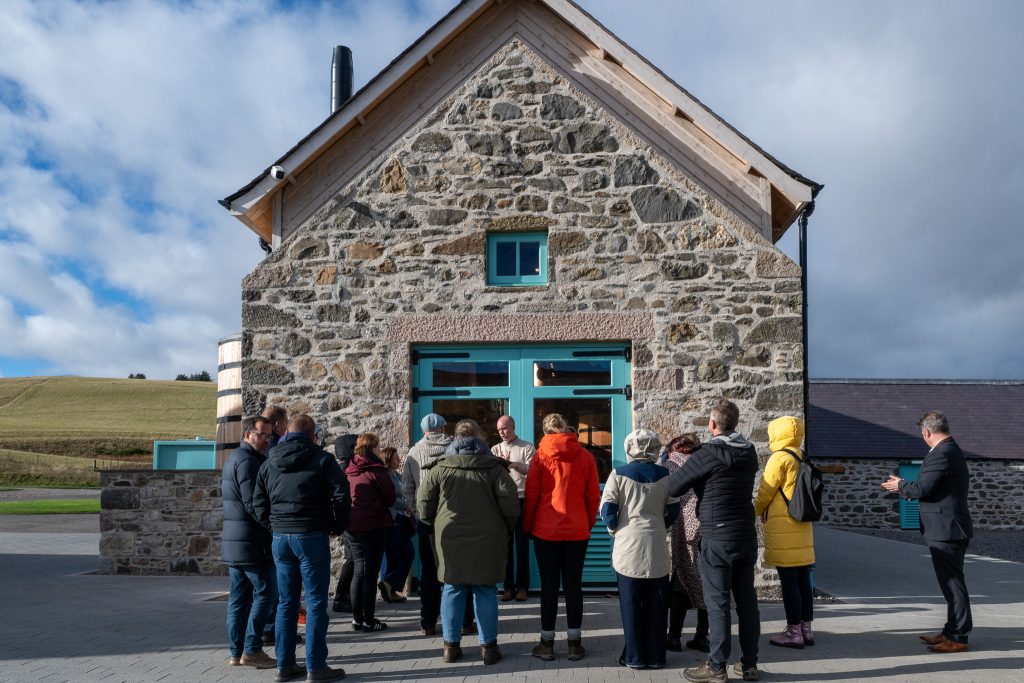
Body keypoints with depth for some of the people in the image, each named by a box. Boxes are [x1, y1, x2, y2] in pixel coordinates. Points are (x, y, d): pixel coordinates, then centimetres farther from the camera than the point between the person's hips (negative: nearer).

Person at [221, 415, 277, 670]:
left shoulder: (232, 458, 18)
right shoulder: (248, 461, -14)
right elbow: (253, 503, -21)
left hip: (233, 541, 10)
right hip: (252, 542, -10)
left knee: (239, 597, 10)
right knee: (266, 593, -4)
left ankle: (236, 652, 13)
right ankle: (252, 649, -4)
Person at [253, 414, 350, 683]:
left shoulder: (269, 463, 10)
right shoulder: (322, 459, -5)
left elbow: (258, 503, 11)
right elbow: (340, 496, -10)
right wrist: (338, 526, 4)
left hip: (280, 538, 5)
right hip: (311, 537, -5)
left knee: (286, 602, 12)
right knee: (316, 602, 0)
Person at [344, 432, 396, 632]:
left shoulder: (349, 470, 8)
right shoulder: (376, 470, -11)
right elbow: (390, 498, -6)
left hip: (352, 527, 6)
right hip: (373, 526, -6)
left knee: (359, 571, 15)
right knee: (370, 573, 0)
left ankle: (357, 619, 18)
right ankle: (368, 620, 4)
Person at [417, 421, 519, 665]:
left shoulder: (439, 467, 2)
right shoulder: (493, 466, -1)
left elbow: (424, 503, 2)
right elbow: (509, 501, -7)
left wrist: (434, 525, 18)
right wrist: (507, 528, 7)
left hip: (449, 539, 1)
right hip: (486, 540, -1)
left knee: (453, 590, 11)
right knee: (485, 591, 7)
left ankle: (451, 644, 15)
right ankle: (488, 645, 10)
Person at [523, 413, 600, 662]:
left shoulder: (541, 455, -4)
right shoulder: (585, 456, 1)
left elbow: (531, 495, -3)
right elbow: (593, 496, 3)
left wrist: (527, 527, 7)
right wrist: (589, 524, 15)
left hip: (546, 530, -1)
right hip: (577, 531, 1)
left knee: (549, 586, 6)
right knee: (573, 585, 9)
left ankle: (547, 643, 11)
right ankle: (574, 643, 13)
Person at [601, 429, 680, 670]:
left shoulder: (619, 474, -5)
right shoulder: (664, 475, 2)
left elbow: (607, 508, -6)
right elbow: (673, 509, 4)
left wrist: (614, 529, 11)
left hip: (628, 547, -2)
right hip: (656, 549, 2)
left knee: (631, 605, 6)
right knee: (656, 605, 10)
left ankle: (634, 657, 10)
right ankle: (656, 656, 16)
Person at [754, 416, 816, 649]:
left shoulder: (779, 458, -12)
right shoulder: (802, 460, 12)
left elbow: (765, 493, -8)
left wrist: (755, 511, 12)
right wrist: (766, 511, 20)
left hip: (783, 530, -8)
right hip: (803, 527, 8)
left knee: (788, 581, -4)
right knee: (803, 580, 11)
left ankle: (793, 631, -1)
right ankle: (806, 629, 16)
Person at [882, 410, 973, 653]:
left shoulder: (941, 454, -19)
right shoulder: (953, 451, 14)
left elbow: (921, 489, -21)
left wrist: (900, 485, -2)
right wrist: (905, 487, 20)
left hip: (945, 530, -10)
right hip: (951, 529, 10)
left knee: (953, 583, -3)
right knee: (951, 582, 17)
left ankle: (958, 638, 3)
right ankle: (951, 631, 26)